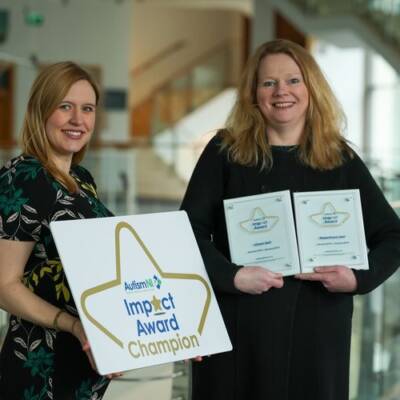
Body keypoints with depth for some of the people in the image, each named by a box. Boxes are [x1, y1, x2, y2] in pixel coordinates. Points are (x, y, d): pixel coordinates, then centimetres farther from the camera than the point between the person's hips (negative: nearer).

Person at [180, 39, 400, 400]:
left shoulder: (341, 160, 6)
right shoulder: (225, 152, 2)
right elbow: (189, 231, -3)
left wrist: (359, 278, -10)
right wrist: (232, 276, -18)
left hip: (316, 329, 1)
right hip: (238, 328, -1)